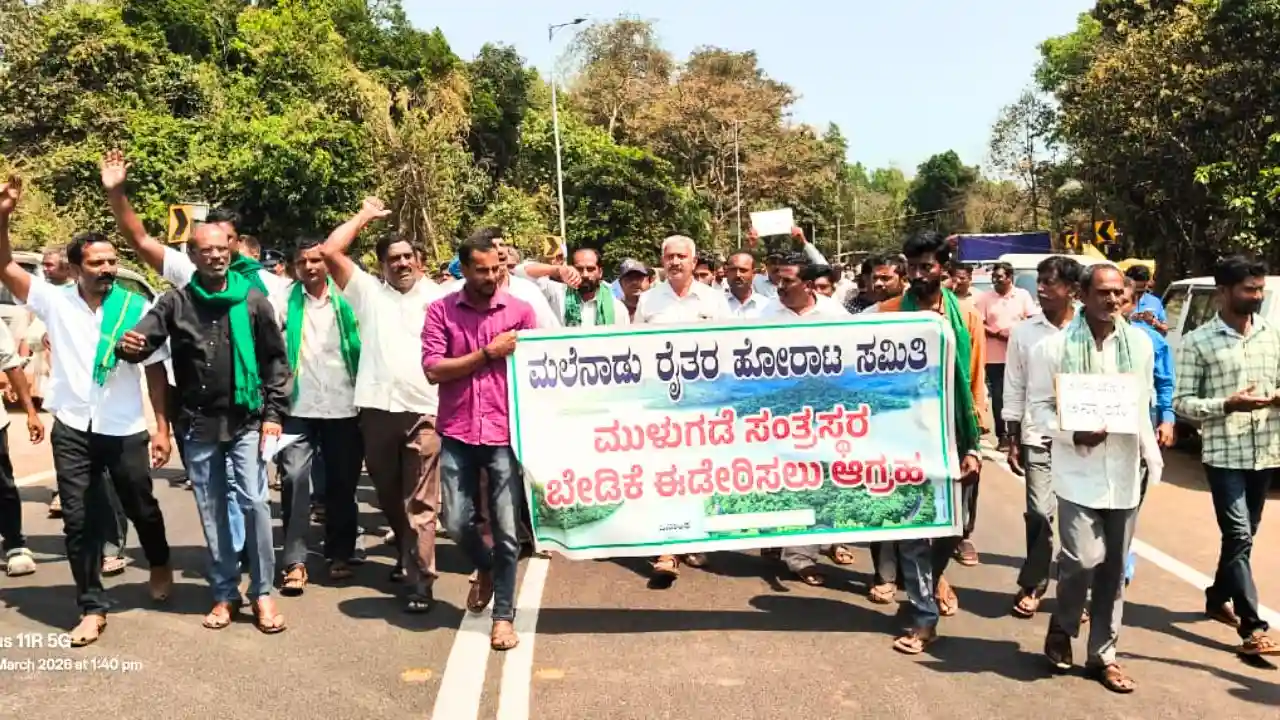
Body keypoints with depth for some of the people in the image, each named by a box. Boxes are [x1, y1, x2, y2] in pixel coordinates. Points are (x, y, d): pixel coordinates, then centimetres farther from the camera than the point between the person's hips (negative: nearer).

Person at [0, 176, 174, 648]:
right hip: (72, 429, 1)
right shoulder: (55, 302, -1)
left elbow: (156, 370, -2)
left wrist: (162, 428, -4)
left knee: (141, 508, 16)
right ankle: (93, 607, 18)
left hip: (125, 429, -1)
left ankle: (160, 565, 45)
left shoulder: (137, 307, -5)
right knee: (78, 519, 5)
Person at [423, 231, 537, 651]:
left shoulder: (520, 310, 3)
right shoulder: (441, 311, 1)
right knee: (457, 523, 5)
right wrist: (487, 353, -12)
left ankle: (504, 615, 16)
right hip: (457, 433, 1)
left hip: (506, 433, 0)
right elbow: (433, 370, -8)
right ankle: (485, 568, 38)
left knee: (506, 530, 1)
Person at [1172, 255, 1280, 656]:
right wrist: (1228, 404, -21)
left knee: (1243, 535, 15)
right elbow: (1182, 402, -7)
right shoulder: (1198, 342, -6)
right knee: (1239, 536, -7)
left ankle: (1218, 599, 33)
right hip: (1224, 454, -5)